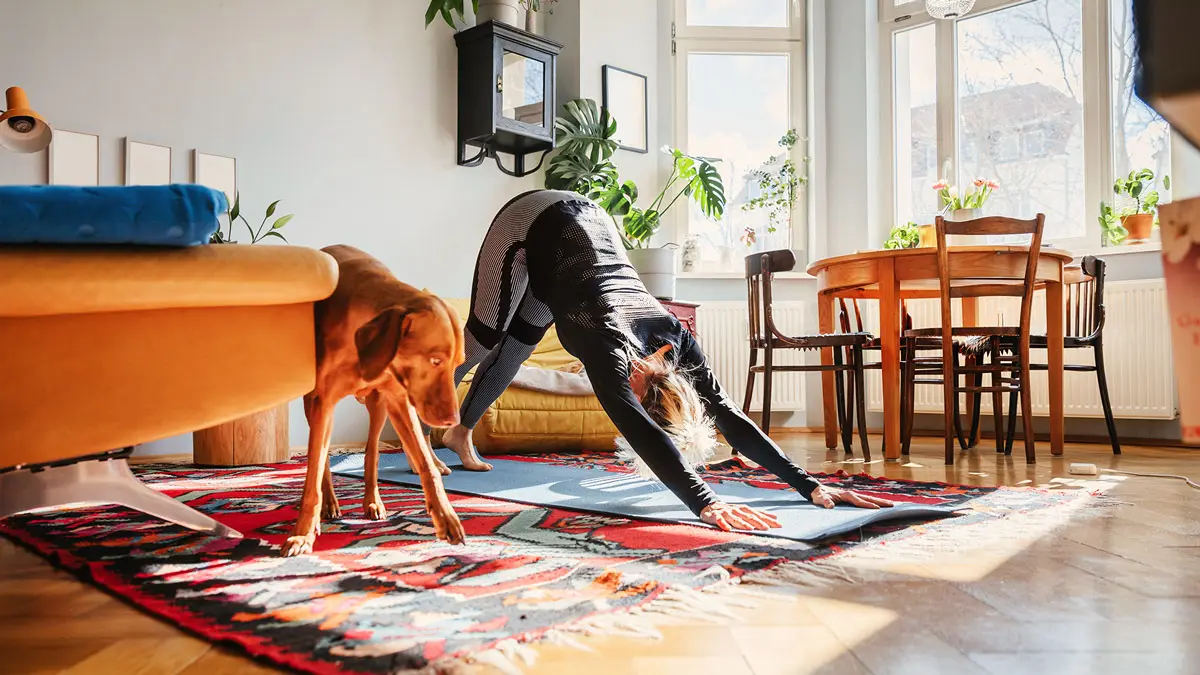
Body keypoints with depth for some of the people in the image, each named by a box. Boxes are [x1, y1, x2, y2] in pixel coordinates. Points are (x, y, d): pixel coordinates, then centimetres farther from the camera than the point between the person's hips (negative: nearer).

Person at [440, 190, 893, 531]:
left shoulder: (675, 341, -26)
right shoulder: (609, 345, -41)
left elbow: (729, 417, -26)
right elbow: (640, 431, -55)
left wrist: (808, 485, -32)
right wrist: (705, 503, -66)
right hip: (531, 223, -4)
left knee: (513, 350, 14)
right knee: (484, 338, 2)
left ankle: (460, 433, 36)